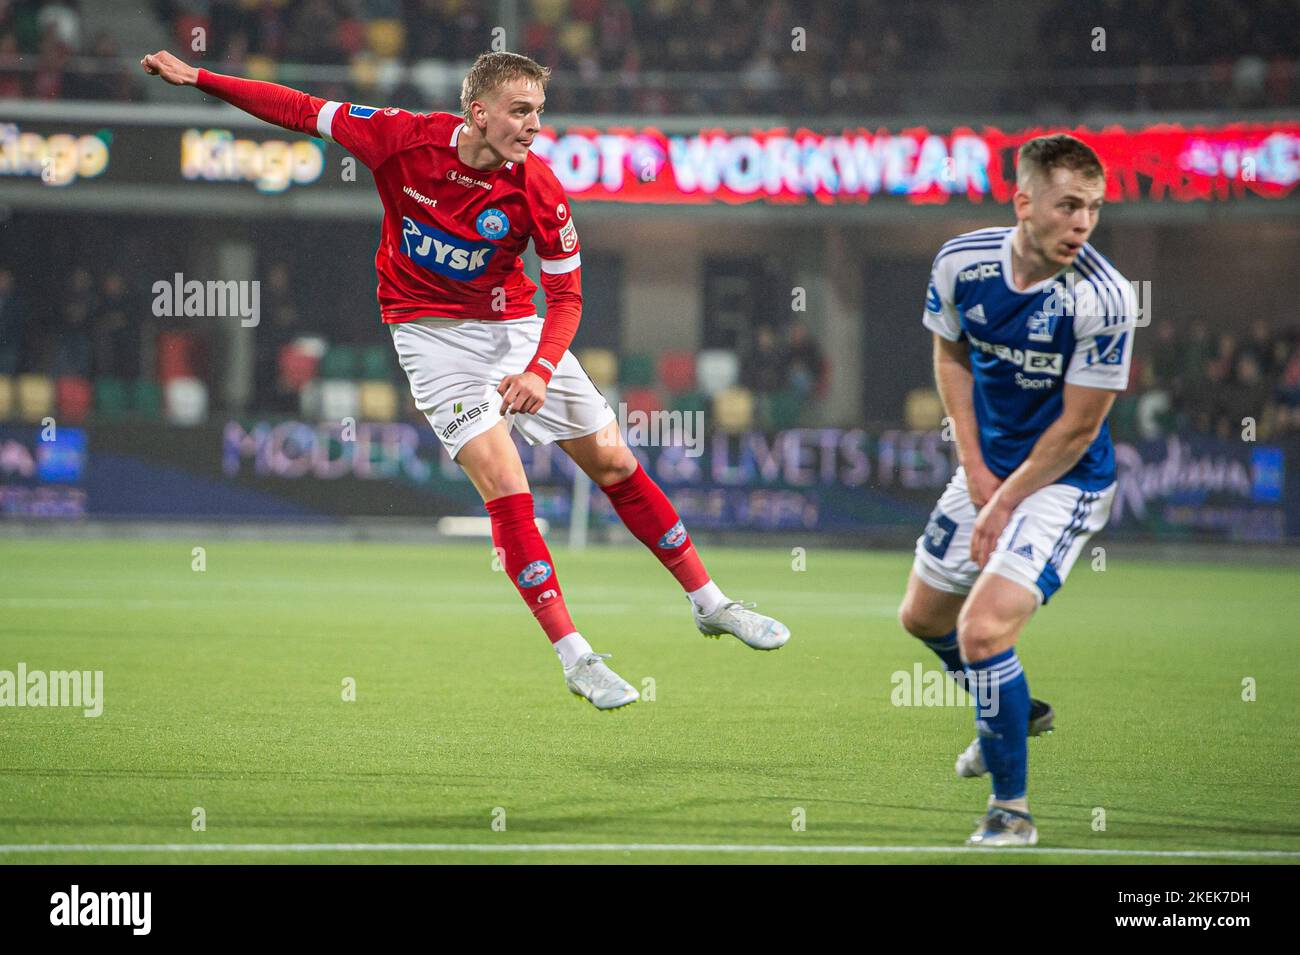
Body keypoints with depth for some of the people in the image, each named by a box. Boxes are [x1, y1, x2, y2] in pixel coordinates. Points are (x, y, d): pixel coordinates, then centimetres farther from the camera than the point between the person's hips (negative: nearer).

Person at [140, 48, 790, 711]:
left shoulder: (538, 189, -16)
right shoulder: (403, 139, -17)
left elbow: (566, 295, -10)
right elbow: (303, 111, -6)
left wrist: (541, 370, -27)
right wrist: (197, 77, -8)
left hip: (514, 325, 2)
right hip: (430, 329, -2)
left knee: (614, 463, 5)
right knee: (505, 486, -16)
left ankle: (709, 604, 22)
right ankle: (575, 658, -12)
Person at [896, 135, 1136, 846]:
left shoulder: (1103, 298, -27)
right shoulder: (961, 262, -13)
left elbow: (1078, 425, -20)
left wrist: (1005, 503, -14)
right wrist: (976, 469, -2)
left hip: (1065, 481, -7)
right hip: (987, 465, 7)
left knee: (983, 630, -21)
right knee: (923, 616, 21)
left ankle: (1012, 808, -4)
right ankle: (1014, 714, 49)